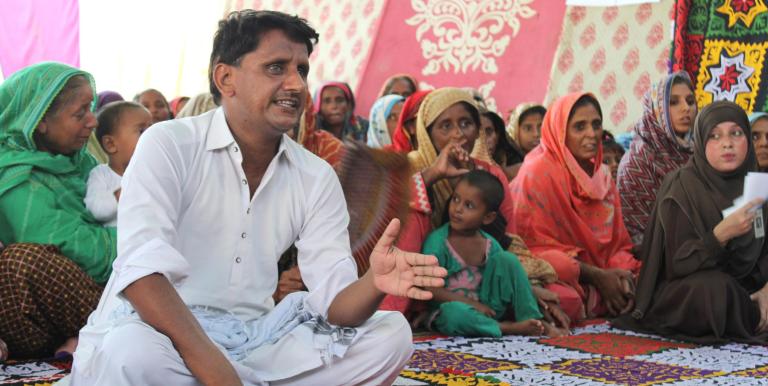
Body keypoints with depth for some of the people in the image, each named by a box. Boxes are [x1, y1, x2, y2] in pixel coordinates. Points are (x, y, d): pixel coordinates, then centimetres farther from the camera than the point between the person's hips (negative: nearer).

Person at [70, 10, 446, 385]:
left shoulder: (317, 178, 4)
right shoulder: (168, 146, -11)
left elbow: (335, 302, -5)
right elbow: (142, 274, -24)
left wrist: (374, 283, -29)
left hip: (252, 338, 5)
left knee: (390, 333, -8)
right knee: (134, 352, -38)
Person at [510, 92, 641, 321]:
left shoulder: (602, 176, 12)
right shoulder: (538, 173, -10)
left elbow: (618, 242, 12)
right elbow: (538, 246, -12)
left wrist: (623, 272, -12)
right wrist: (597, 276, -16)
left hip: (602, 276, 6)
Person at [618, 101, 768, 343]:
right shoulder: (681, 187, -12)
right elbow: (676, 264, -17)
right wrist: (721, 234, -33)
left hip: (743, 291, 4)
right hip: (687, 293, -4)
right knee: (714, 289, -35)